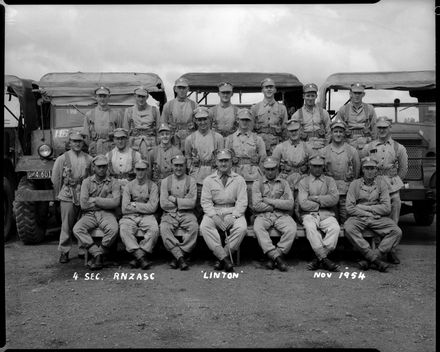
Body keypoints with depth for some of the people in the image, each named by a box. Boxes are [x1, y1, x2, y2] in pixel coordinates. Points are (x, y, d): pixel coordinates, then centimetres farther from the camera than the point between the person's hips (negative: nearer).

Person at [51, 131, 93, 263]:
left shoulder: (89, 159, 8)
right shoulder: (62, 159, 3)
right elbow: (55, 179, 8)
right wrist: (59, 194, 11)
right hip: (68, 196, -2)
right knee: (67, 225, 1)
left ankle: (83, 250, 15)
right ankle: (64, 252, 11)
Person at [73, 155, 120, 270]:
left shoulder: (113, 183, 8)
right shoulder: (87, 182, 10)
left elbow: (115, 202, -8)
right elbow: (83, 204, -2)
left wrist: (95, 200, -7)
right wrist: (105, 202, -1)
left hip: (106, 214, -1)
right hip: (90, 214, 1)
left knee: (113, 229, -33)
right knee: (77, 229, -28)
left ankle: (97, 254, -12)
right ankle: (98, 254, -21)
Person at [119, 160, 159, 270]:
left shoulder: (152, 186, 9)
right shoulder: (128, 186, 13)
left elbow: (152, 207, -3)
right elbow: (125, 209, 3)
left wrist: (135, 205, -2)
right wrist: (143, 207, 1)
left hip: (147, 216, -1)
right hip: (130, 217, 1)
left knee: (154, 229, -32)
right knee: (124, 230, -31)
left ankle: (138, 257, -26)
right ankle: (141, 257, -34)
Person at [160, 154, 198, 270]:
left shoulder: (191, 181, 8)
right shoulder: (165, 181, 11)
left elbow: (192, 203, -4)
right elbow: (163, 204, 0)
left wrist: (175, 200, -6)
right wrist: (183, 202, -1)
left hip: (187, 214, 0)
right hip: (170, 214, 0)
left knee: (194, 227, -32)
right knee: (164, 229, -31)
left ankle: (177, 257, -24)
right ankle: (180, 257, -29)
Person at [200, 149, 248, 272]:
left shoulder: (239, 180, 10)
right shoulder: (208, 180, 11)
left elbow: (242, 202, 1)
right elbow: (205, 202, 3)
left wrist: (233, 217, -15)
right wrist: (215, 216, -14)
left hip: (233, 212, 0)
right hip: (213, 212, 1)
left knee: (242, 228, -31)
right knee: (204, 227, -30)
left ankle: (222, 257, -18)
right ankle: (225, 258, -27)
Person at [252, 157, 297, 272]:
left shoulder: (284, 183, 14)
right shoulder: (257, 183, 12)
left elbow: (290, 204, -1)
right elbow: (256, 206, -3)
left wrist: (270, 201, -4)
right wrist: (279, 204, -1)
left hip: (282, 215, 1)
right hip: (263, 215, -1)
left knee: (292, 228, -30)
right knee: (258, 228, -34)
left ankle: (273, 257, -22)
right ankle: (277, 257, -33)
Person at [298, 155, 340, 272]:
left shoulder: (329, 181, 16)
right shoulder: (303, 182, 11)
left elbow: (334, 199, -3)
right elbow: (303, 204, -4)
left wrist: (314, 198, -5)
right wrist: (323, 202, -1)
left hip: (327, 215, 2)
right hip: (310, 215, -1)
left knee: (335, 228, -30)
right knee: (310, 227, -35)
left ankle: (319, 259, -25)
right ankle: (324, 259, -29)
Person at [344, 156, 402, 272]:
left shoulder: (381, 182, 10)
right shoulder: (355, 184, 8)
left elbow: (387, 208, 2)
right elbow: (350, 208, -1)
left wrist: (365, 207, -2)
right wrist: (367, 213, -6)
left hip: (378, 219, 1)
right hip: (358, 218, -1)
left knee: (397, 232, -24)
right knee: (349, 229, -33)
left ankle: (370, 260, -27)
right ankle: (376, 259, -31)